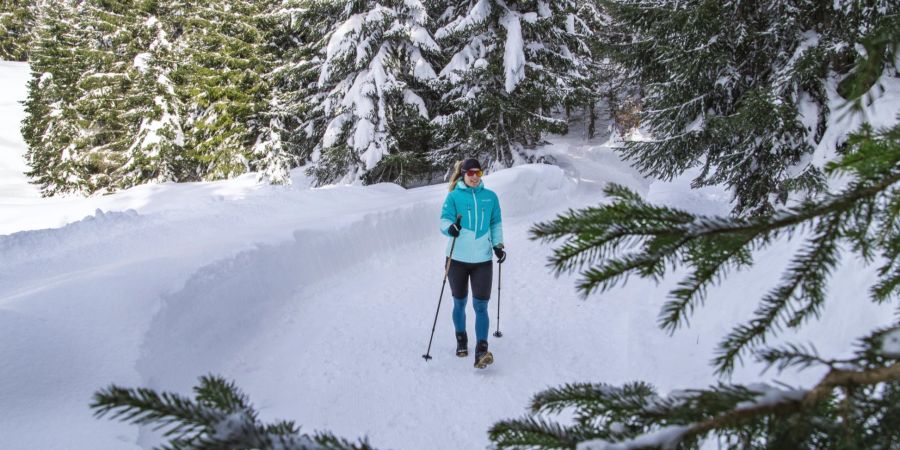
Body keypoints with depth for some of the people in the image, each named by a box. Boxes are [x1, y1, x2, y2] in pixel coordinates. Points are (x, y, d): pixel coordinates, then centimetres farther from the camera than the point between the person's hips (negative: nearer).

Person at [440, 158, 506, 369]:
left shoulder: (490, 197, 5)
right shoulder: (454, 196, -1)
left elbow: (496, 224, 13)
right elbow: (444, 221, -9)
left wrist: (498, 245, 2)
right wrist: (450, 228, -31)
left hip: (482, 260, 1)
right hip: (458, 259, 0)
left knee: (481, 306, -8)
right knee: (459, 303, 13)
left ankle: (481, 351, -11)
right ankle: (461, 341, 33)